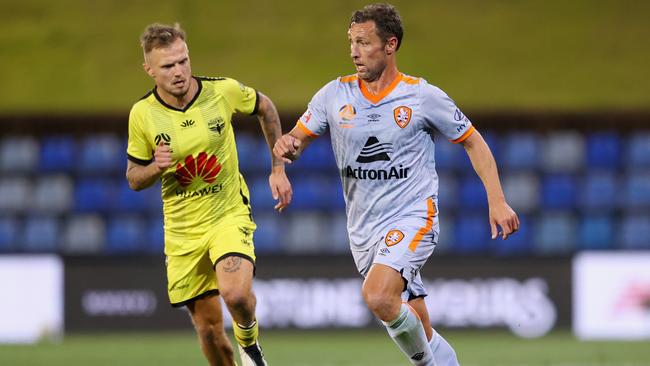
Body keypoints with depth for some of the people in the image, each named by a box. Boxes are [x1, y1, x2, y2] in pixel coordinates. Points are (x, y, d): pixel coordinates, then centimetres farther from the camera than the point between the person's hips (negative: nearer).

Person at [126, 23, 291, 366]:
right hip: (182, 230, 2)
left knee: (235, 293, -27)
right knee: (208, 326, 3)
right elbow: (134, 179, 4)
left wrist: (278, 169, 9)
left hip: (230, 214, -2)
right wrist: (156, 167, -19)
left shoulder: (223, 91, -11)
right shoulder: (142, 114, -9)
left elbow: (265, 108, 11)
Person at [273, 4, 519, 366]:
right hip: (364, 228, 4)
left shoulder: (423, 96, -6)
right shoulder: (335, 95, 2)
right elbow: (297, 141, 6)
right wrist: (287, 146, -19)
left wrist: (497, 201, -4)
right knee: (420, 330, 6)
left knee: (377, 296, -28)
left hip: (413, 218, -4)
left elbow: (473, 142, 4)